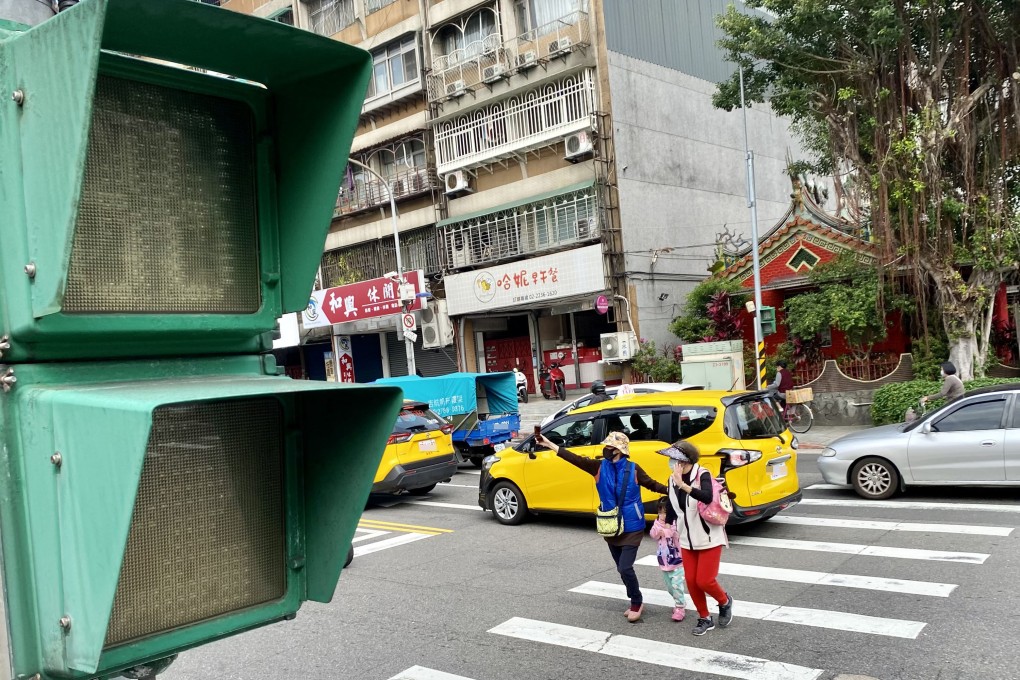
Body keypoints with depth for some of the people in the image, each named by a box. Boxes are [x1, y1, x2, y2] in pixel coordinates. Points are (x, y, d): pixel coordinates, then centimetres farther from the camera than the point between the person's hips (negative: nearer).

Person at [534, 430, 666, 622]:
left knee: (625, 568, -9)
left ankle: (637, 603, 14)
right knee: (622, 569, 13)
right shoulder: (599, 467, -3)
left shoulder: (633, 469, -11)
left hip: (632, 528, -4)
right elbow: (575, 459, -7)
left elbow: (651, 484, -2)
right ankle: (635, 602, 32)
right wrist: (549, 444, -13)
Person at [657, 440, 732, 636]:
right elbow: (671, 506, 13)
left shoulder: (702, 475, -19)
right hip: (687, 540, 6)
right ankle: (705, 619, 25)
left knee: (704, 581, -6)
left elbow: (707, 496, -40)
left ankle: (725, 602, 25)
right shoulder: (673, 480, -1)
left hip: (709, 538, -6)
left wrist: (683, 485, -51)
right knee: (691, 581, 6)